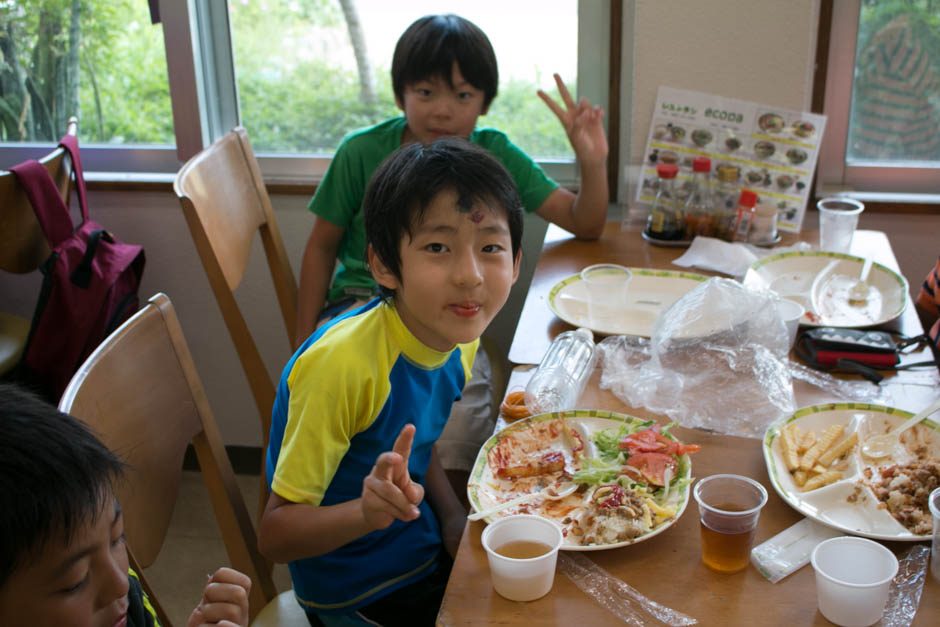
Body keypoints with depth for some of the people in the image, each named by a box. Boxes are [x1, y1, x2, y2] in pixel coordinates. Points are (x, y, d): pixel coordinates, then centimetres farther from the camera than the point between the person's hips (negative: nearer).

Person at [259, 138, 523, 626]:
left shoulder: (458, 333, -9)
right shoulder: (343, 364, -30)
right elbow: (274, 536, -24)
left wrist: (454, 517, -5)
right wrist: (367, 512, -41)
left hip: (426, 555, 7)